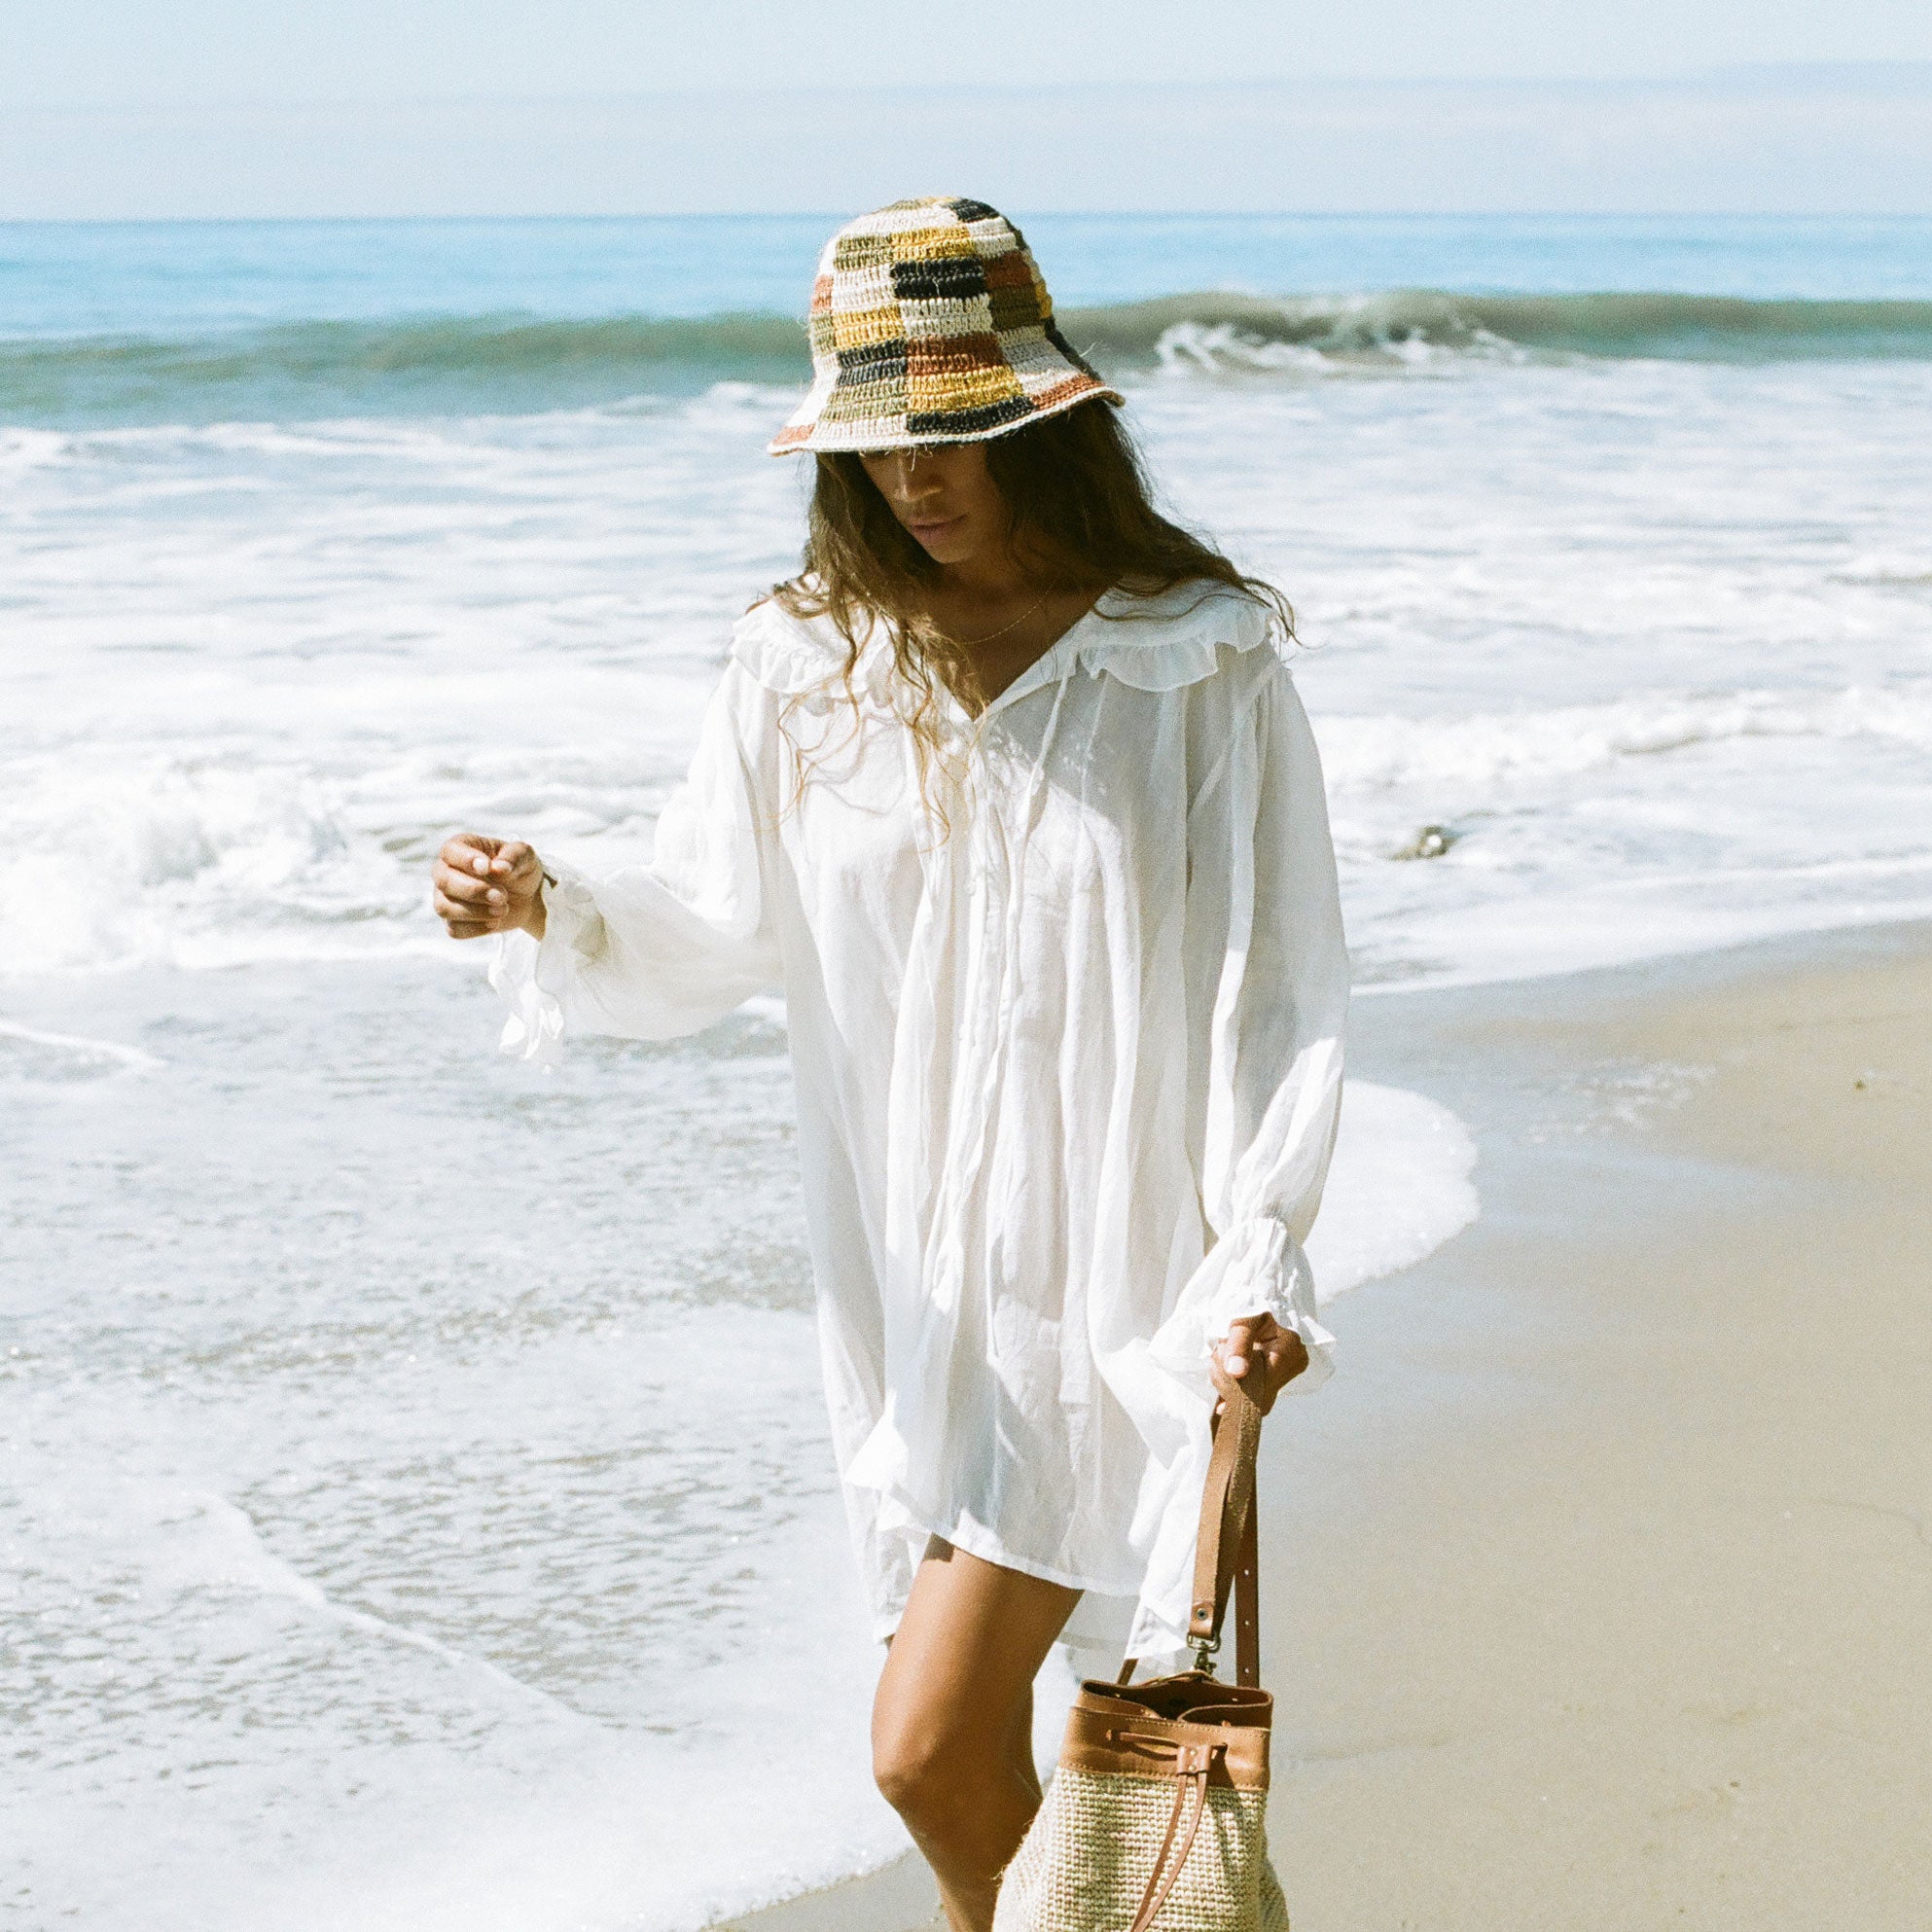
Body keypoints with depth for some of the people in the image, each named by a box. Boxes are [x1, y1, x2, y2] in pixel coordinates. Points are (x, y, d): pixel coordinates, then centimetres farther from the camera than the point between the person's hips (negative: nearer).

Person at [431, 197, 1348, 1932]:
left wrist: (1260, 1259, -13)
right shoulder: (810, 668, 3)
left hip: (1122, 1277, -4)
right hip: (920, 1272, 4)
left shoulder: (1206, 662, -6)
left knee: (928, 1745, -11)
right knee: (976, 1756, 13)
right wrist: (549, 911, -13)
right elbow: (708, 942, 7)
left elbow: (1288, 988, -4)